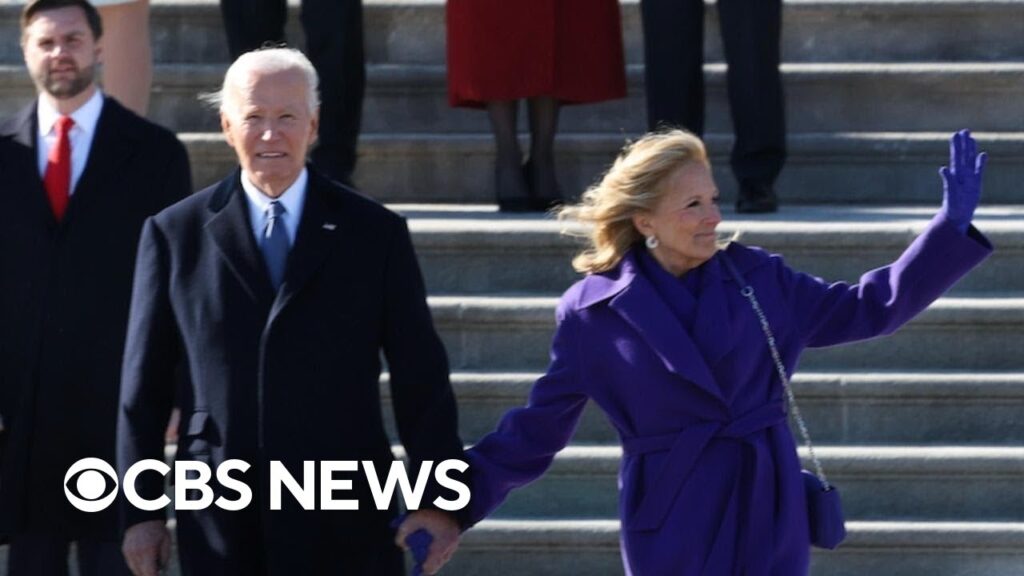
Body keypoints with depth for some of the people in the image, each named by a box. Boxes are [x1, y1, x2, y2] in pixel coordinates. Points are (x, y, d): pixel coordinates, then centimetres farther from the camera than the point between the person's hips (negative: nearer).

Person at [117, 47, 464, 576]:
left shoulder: (375, 233, 5)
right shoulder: (175, 234, 6)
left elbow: (420, 378, 4)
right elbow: (143, 388, 8)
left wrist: (436, 501, -1)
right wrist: (140, 510, 5)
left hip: (344, 531, 0)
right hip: (220, 530, 0)